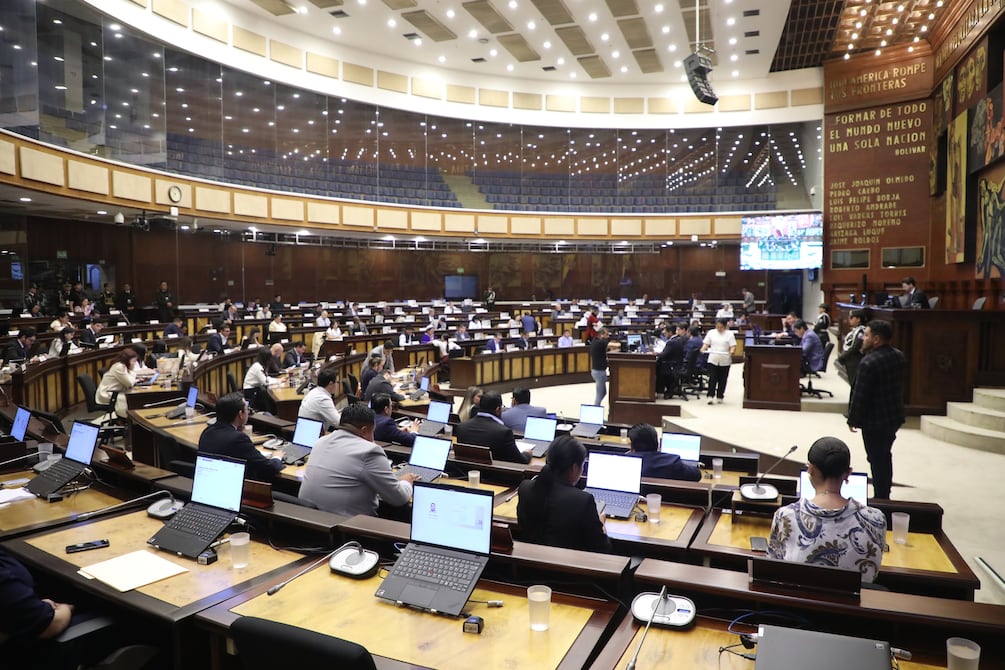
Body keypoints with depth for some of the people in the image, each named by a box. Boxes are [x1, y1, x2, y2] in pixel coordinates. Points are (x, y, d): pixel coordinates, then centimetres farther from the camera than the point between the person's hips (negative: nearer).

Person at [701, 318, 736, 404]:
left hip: (725, 361, 0)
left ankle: (719, 397, 16)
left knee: (722, 380, 6)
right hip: (713, 360, 0)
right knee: (712, 378, -6)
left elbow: (733, 346, -4)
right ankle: (710, 396, -5)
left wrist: (732, 352, -25)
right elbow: (706, 344, 5)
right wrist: (703, 349, -15)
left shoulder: (729, 334, 2)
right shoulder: (711, 333, 7)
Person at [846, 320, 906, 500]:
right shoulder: (899, 356, 2)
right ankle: (885, 495, 34)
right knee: (885, 457, 22)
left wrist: (852, 420, -10)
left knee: (877, 461, 5)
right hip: (895, 416, 8)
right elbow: (899, 385, 11)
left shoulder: (868, 363, -24)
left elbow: (859, 395, -19)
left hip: (874, 421, -8)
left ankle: (880, 499, 16)